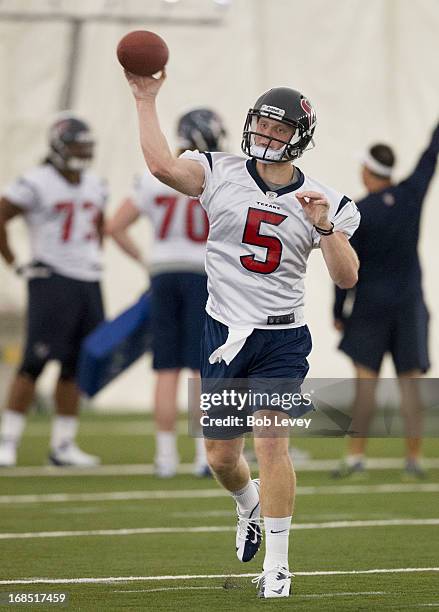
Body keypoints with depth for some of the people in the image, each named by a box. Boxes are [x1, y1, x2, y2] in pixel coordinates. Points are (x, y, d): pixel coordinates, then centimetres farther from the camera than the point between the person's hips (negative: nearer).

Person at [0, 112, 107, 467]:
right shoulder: (37, 184, -10)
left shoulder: (95, 187, 12)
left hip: (88, 283, 7)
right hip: (52, 281, -7)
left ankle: (63, 445, 13)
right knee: (36, 362, -11)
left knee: (75, 366, 7)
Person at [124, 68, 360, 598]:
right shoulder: (220, 173, -1)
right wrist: (146, 100, -17)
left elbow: (346, 278, -3)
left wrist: (326, 226, -17)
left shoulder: (323, 201, 1)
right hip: (224, 333, 2)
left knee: (271, 440, -15)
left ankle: (276, 565, -7)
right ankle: (250, 504, 43)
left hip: (282, 339, -1)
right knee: (221, 455, 7)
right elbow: (161, 164, -18)